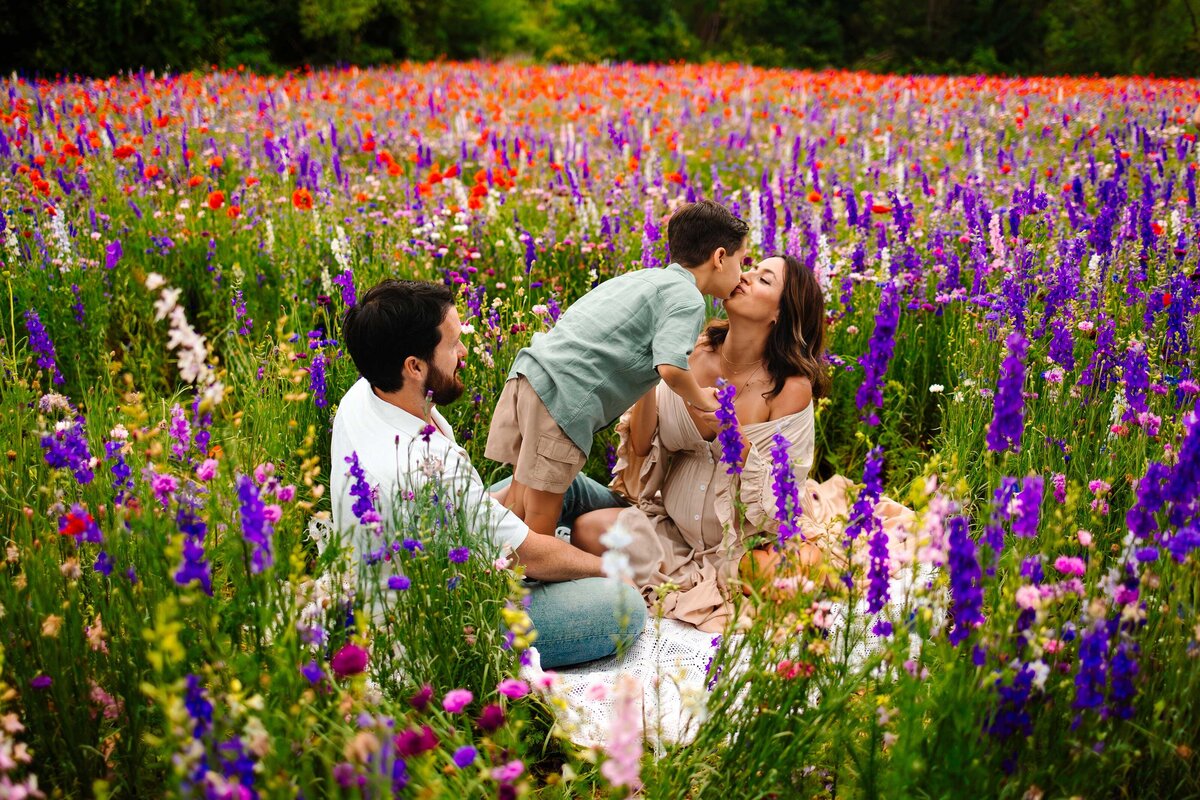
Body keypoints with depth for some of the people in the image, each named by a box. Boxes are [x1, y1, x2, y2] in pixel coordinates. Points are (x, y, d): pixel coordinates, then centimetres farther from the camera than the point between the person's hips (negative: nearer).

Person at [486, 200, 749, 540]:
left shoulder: (644, 277, 22)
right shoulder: (688, 299, -4)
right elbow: (671, 368, -17)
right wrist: (700, 399, 1)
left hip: (529, 370, 9)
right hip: (564, 395, -8)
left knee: (521, 494, 19)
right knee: (542, 507, 1)